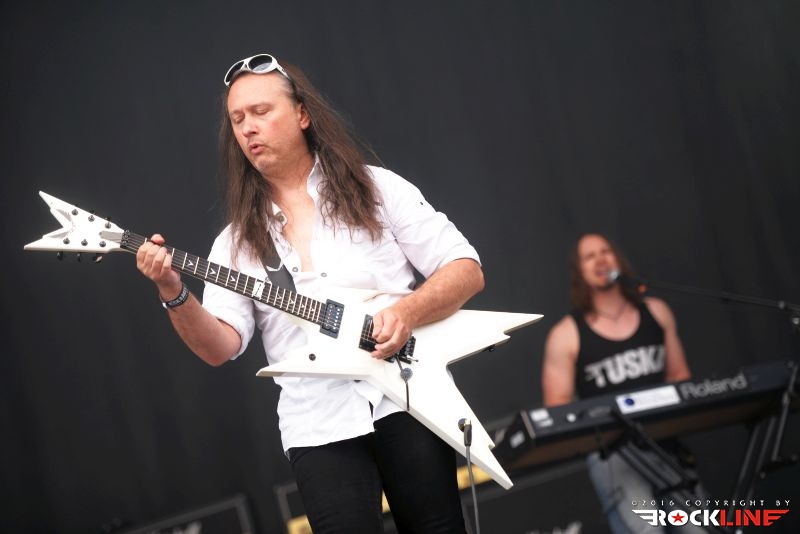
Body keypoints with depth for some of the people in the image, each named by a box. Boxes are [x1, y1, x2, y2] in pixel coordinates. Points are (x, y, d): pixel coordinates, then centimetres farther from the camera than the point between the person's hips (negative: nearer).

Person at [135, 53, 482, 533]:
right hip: (320, 425, 1)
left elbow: (467, 269, 2)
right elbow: (220, 346, 0)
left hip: (409, 398, -1)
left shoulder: (377, 189, 5)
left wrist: (409, 311, -16)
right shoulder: (238, 242, 11)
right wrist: (174, 293, -18)